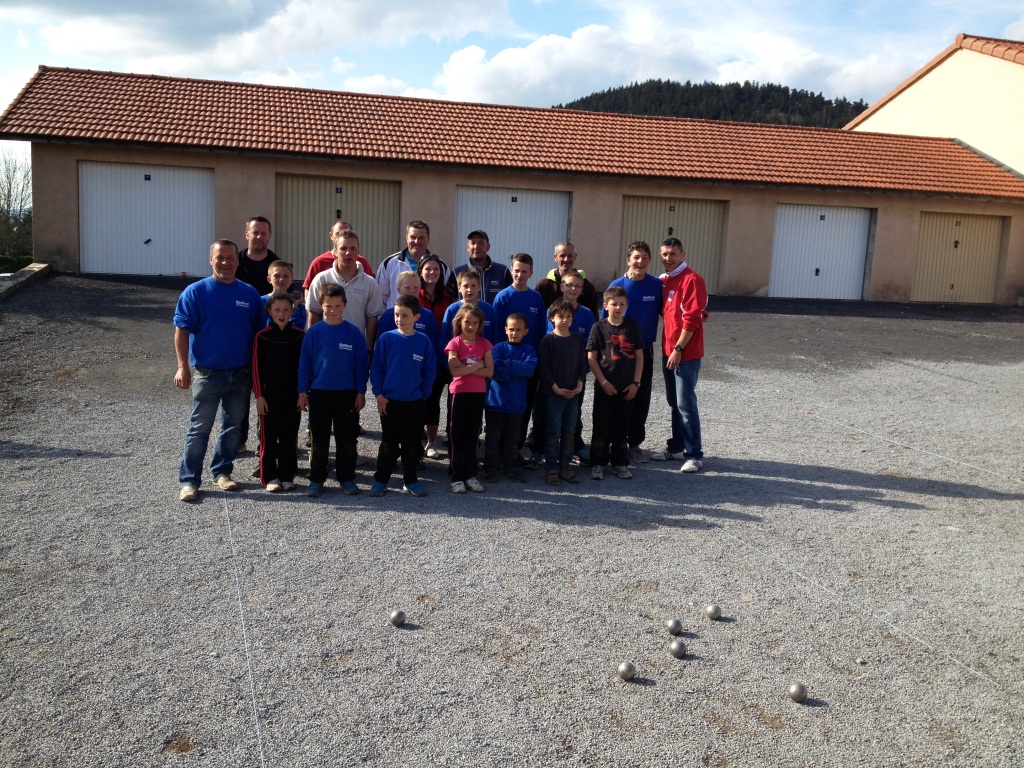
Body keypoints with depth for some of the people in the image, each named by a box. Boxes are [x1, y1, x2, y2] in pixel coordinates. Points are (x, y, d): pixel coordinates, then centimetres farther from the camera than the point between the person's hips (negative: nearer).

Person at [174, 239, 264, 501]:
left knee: (233, 426, 12)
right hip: (207, 372, -3)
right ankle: (189, 480, 8)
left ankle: (222, 472, 27)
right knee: (200, 428, 1)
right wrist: (183, 367, -13)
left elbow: (259, 333, 9)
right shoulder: (195, 292, -4)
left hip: (241, 373, 3)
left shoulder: (250, 294, 3)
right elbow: (182, 331, -6)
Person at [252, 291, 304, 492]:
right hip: (270, 393, -1)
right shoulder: (262, 336, -2)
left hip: (293, 393, 1)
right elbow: (257, 367, -2)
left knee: (290, 436, 7)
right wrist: (259, 396, -6)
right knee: (269, 436, 3)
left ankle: (287, 475, 16)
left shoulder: (300, 336, 1)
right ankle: (270, 476, 12)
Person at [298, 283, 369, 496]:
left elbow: (361, 363, 1)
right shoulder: (314, 332, -2)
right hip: (319, 393, 0)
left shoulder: (353, 332, -3)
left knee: (347, 439, 8)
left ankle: (346, 478, 20)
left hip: (347, 393, 0)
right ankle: (316, 479, 18)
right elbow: (305, 363, 1)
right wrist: (302, 391, -2)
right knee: (319, 440, 9)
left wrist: (361, 392, -1)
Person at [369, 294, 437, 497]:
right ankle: (381, 480, 17)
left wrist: (424, 395, -1)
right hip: (389, 400, -1)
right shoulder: (386, 339, -6)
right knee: (388, 443, 7)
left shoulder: (423, 342, -3)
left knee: (411, 444, 11)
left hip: (414, 402, 1)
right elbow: (376, 368, -2)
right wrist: (379, 394, -6)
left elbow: (429, 372, 4)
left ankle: (411, 480, 22)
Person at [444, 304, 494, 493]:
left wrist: (465, 368, -13)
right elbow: (455, 371, -16)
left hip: (478, 394, 3)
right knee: (455, 435, 3)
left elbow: (489, 371, -6)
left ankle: (470, 475, 18)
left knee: (472, 435, 10)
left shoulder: (484, 344, 4)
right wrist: (477, 366, -14)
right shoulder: (455, 343, -5)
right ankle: (456, 477, 9)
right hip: (458, 393, -3)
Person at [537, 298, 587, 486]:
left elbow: (583, 364, 10)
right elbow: (544, 367, -9)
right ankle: (552, 469, 6)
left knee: (569, 432, 8)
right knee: (554, 432, -1)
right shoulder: (548, 340, -5)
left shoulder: (578, 339, 8)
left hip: (574, 393, 4)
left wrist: (579, 385, -3)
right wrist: (556, 388, -14)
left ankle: (565, 466, 17)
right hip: (554, 392, -4)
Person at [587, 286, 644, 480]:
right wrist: (603, 382, -10)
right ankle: (598, 463, 13)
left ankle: (620, 463, 20)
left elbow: (639, 356, 5)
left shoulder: (633, 327, 3)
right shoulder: (599, 327, -4)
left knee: (622, 427, 10)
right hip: (605, 387, -2)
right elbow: (591, 358, -5)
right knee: (601, 427, 3)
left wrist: (635, 382, -2)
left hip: (627, 388, 2)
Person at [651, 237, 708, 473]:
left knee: (686, 404, -6)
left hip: (686, 354, -8)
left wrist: (678, 349, -17)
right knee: (674, 402, 14)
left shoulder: (692, 280, -11)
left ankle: (694, 455, 1)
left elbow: (692, 319, -16)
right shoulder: (664, 280, 12)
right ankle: (677, 447, 23)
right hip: (668, 351, 8)